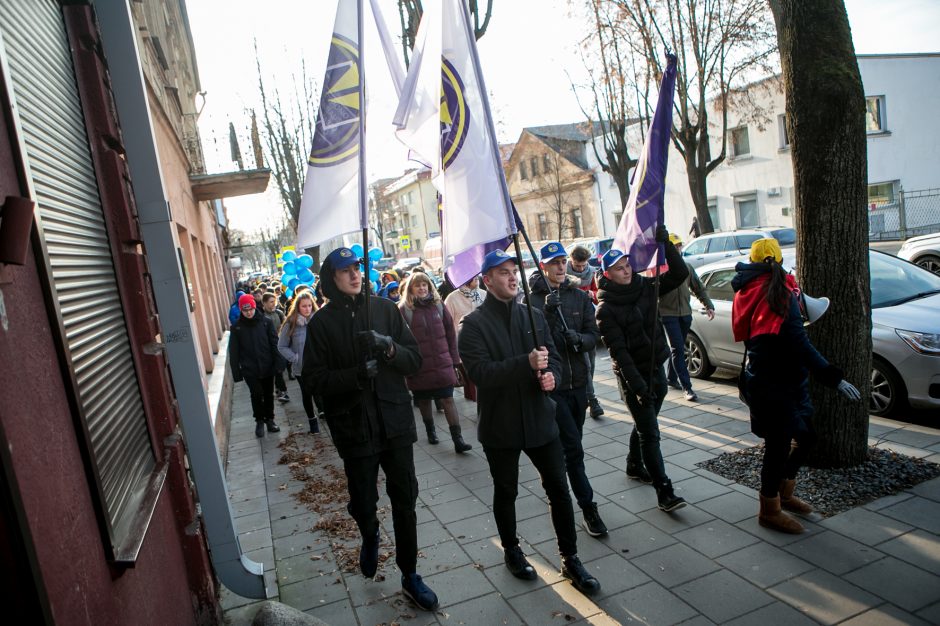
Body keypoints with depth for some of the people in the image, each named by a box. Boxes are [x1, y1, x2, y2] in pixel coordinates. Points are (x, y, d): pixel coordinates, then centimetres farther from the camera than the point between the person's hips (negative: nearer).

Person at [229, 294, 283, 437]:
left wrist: (278, 364, -9)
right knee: (256, 395, 3)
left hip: (267, 367, 1)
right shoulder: (236, 327, -1)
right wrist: (236, 372, -3)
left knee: (268, 394, 11)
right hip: (249, 370, 0)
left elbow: (274, 344, -2)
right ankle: (259, 421, 23)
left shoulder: (265, 322, -2)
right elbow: (234, 352, 1)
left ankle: (269, 419, 28)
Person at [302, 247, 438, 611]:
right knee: (363, 502, 10)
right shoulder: (322, 323, -3)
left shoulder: (385, 309, 1)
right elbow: (313, 380, -7)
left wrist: (390, 348, -21)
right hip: (354, 427, -1)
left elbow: (415, 360, -1)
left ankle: (409, 574, 28)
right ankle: (370, 536, 46)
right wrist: (356, 373, -22)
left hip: (395, 421, 1)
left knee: (405, 501, 8)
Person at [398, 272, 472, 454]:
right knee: (424, 400, 14)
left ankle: (458, 439, -1)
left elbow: (450, 333, 8)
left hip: (442, 363, 1)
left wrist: (454, 359, 6)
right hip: (419, 365, -1)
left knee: (448, 399, -3)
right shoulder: (404, 309, -3)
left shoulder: (438, 305, 5)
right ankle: (430, 431, 35)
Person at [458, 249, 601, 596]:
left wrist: (550, 375, -15)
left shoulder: (534, 316, 6)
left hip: (540, 419, 4)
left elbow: (554, 357, 8)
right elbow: (479, 371, -22)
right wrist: (527, 363, -30)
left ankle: (570, 559, 26)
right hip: (500, 425, -3)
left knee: (559, 490, 8)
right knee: (505, 493, 15)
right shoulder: (474, 324, -10)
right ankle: (511, 551, 38)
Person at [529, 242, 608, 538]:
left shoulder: (579, 296, 4)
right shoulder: (533, 299, -8)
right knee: (572, 447, -5)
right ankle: (588, 508, 5)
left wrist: (580, 338, -21)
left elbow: (594, 334, 0)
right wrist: (547, 310, -28)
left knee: (572, 444, 17)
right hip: (552, 384, -5)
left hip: (578, 381, 5)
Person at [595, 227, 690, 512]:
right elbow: (618, 350, -19)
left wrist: (664, 242, -16)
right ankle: (664, 492, 2)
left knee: (644, 424, 21)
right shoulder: (606, 308, -14)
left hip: (656, 368, 6)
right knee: (650, 432, -4)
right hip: (632, 374, -6)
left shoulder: (645, 287, 2)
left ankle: (635, 466, 42)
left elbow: (679, 274, -5)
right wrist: (638, 385, -24)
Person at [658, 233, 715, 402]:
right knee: (678, 349, -10)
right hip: (668, 314, -6)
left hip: (685, 314, 6)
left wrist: (708, 306, 4)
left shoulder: (687, 267, 11)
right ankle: (687, 387, -11)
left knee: (678, 348, 15)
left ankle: (671, 378, 32)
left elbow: (699, 288, 15)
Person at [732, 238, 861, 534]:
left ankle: (784, 494, 36)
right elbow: (799, 344, -23)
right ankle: (770, 511, 19)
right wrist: (833, 378, -23)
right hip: (775, 385, -8)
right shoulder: (780, 293, -17)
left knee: (805, 436, 20)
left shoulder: (749, 292, 7)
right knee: (778, 446, 4)